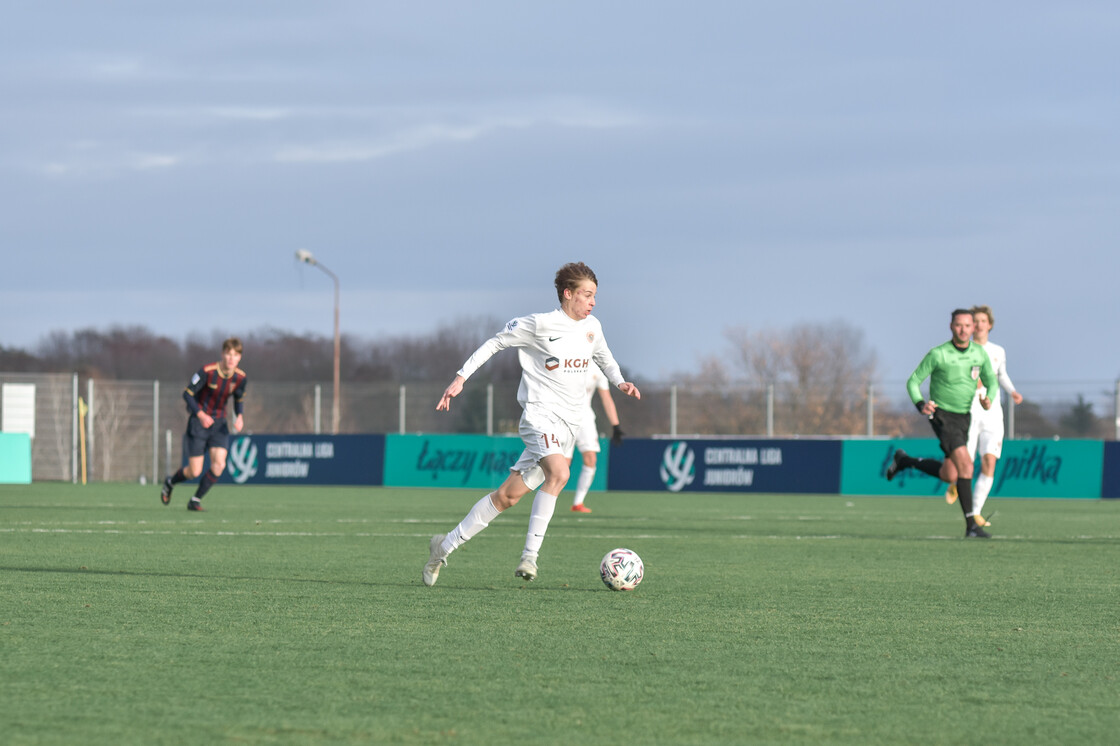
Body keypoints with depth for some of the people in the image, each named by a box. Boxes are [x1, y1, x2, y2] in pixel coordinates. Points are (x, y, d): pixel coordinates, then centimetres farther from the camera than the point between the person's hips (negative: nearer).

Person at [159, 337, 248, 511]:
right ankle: (170, 482, 31)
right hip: (198, 421, -4)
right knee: (194, 472, -4)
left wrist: (239, 417, -7)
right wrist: (200, 414, -26)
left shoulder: (240, 378, -6)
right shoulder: (207, 371, -20)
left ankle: (196, 500, 2)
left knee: (219, 464, -16)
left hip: (219, 423, 4)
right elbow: (187, 393, -14)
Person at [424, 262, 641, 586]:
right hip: (540, 413, -6)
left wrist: (619, 382, 10)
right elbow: (496, 342, 1)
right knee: (559, 473, -33)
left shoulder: (592, 328, 11)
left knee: (509, 495, 4)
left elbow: (604, 358, 30)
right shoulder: (540, 324, -8)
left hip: (568, 425, 6)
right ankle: (530, 556, -28)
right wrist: (461, 377, -2)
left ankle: (445, 545, 15)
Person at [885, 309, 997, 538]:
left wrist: (989, 399, -11)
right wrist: (920, 404, -25)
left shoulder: (980, 353, 0)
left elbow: (991, 381, 12)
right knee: (965, 463, -23)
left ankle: (905, 461, 37)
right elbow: (913, 382, -6)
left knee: (949, 476, 12)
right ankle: (971, 525, -21)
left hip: (963, 418, 6)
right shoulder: (937, 354, -13)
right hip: (942, 415, -6)